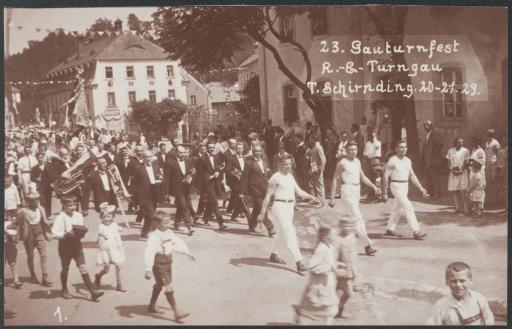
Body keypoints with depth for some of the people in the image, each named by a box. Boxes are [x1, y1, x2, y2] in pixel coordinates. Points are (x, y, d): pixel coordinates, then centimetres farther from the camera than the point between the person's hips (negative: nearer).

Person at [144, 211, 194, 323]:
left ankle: (152, 306, 41)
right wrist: (148, 269, -34)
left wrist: (186, 252, 17)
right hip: (159, 265, -9)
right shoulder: (155, 237, -23)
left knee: (159, 285, 22)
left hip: (168, 263, 9)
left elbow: (177, 243, 18)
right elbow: (149, 252, -29)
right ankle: (177, 313, -6)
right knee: (169, 288, -9)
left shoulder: (169, 233, 4)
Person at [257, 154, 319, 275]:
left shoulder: (290, 176, 12)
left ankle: (273, 255, 40)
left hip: (290, 207, 8)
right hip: (280, 206, -8)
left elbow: (299, 191, 10)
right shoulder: (276, 177, -10)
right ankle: (299, 263, -16)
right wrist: (262, 213, -9)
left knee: (282, 232, 21)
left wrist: (310, 196, -6)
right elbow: (268, 196, -9)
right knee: (290, 234, -13)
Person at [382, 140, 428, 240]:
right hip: (396, 186, -7)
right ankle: (416, 231, -13)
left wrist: (421, 188, 5)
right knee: (408, 208, -13)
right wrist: (384, 193, -11)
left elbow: (412, 176, 13)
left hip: (405, 186, 7)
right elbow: (386, 176, -11)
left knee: (397, 209, 15)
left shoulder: (408, 161, 8)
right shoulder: (392, 161, -12)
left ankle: (389, 230, 27)